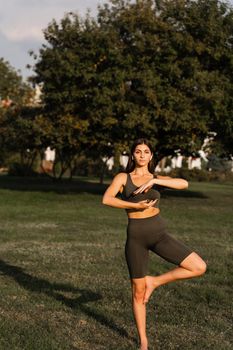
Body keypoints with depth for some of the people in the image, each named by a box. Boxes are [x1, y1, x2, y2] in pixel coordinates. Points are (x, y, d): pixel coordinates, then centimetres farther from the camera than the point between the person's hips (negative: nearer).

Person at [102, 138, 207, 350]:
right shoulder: (122, 177, 3)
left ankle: (154, 282, 6)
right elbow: (107, 199, -16)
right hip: (136, 237, -2)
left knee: (200, 267, -12)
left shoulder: (158, 179, 8)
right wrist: (136, 205, -20)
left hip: (159, 234, 2)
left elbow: (184, 184, -13)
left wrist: (153, 181, -22)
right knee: (138, 293, 4)